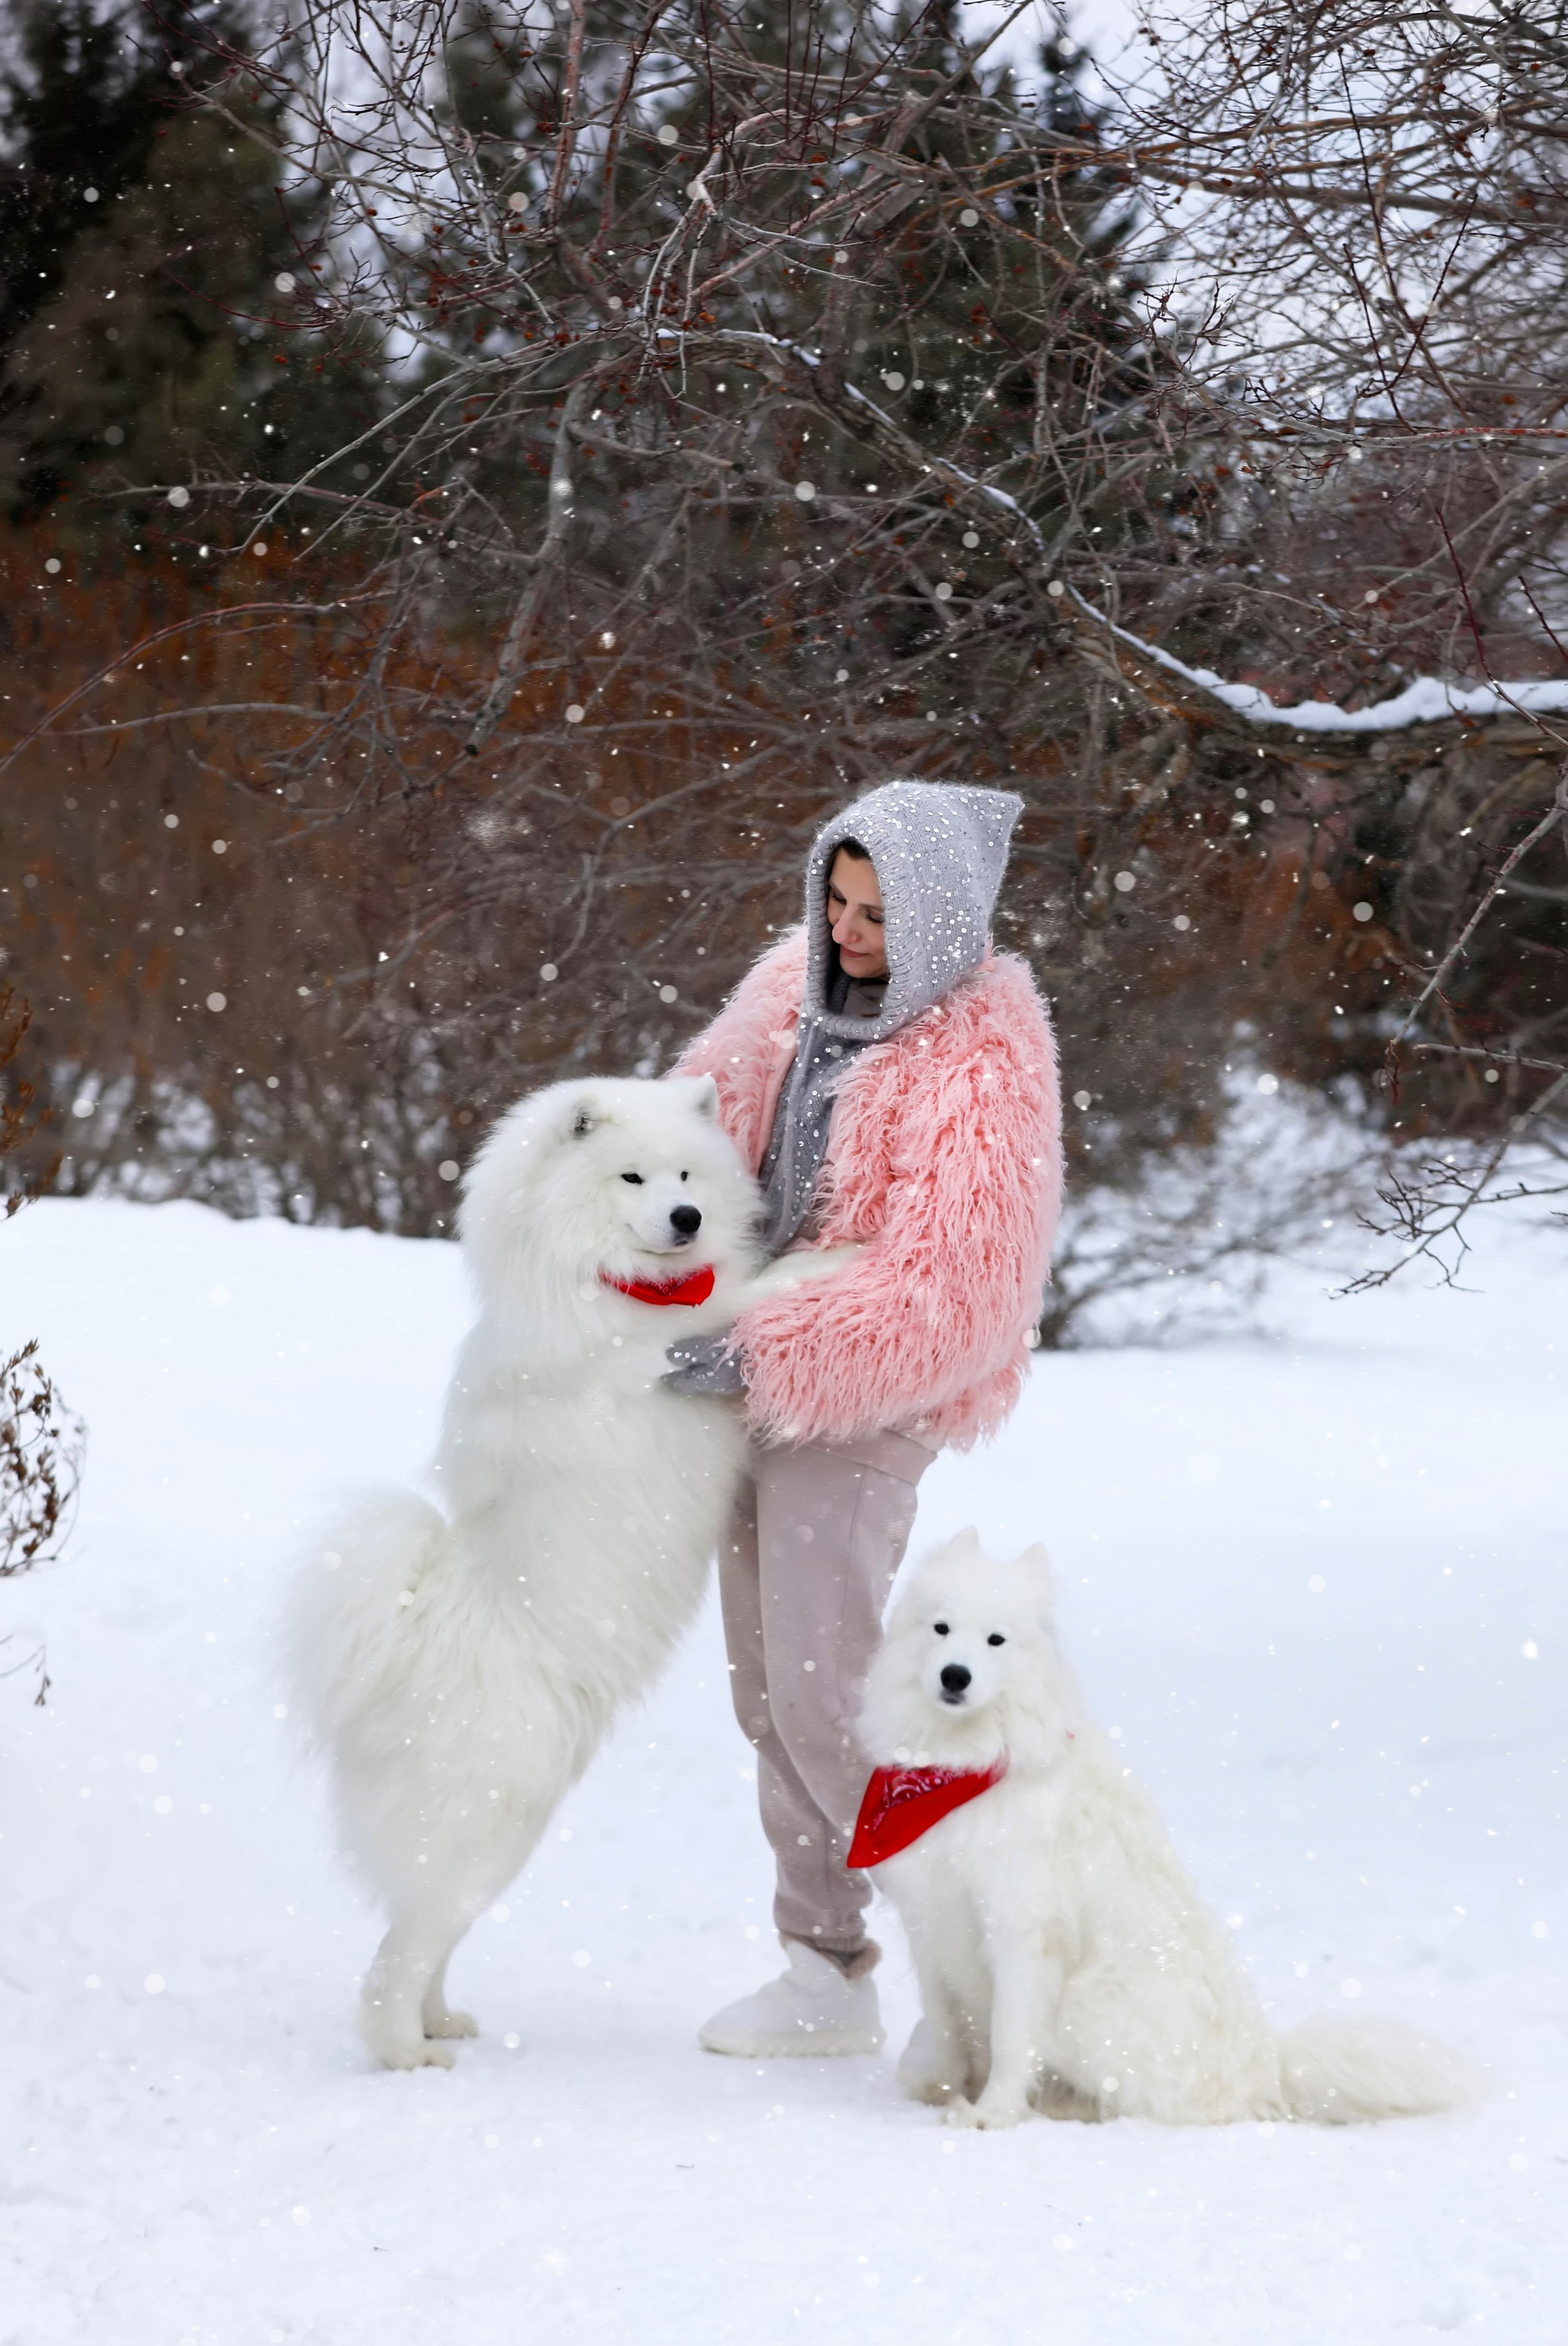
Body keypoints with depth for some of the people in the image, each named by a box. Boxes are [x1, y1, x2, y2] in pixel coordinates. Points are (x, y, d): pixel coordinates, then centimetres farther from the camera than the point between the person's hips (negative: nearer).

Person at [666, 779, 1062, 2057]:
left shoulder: (985, 1070, -20)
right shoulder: (797, 984, 3)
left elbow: (949, 1294, -24)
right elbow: (706, 1109, 20)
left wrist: (763, 1359, -24)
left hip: (864, 1401, -8)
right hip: (758, 1380, 8)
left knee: (823, 1694, -15)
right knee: (767, 1694, 11)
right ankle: (830, 1977, 20)